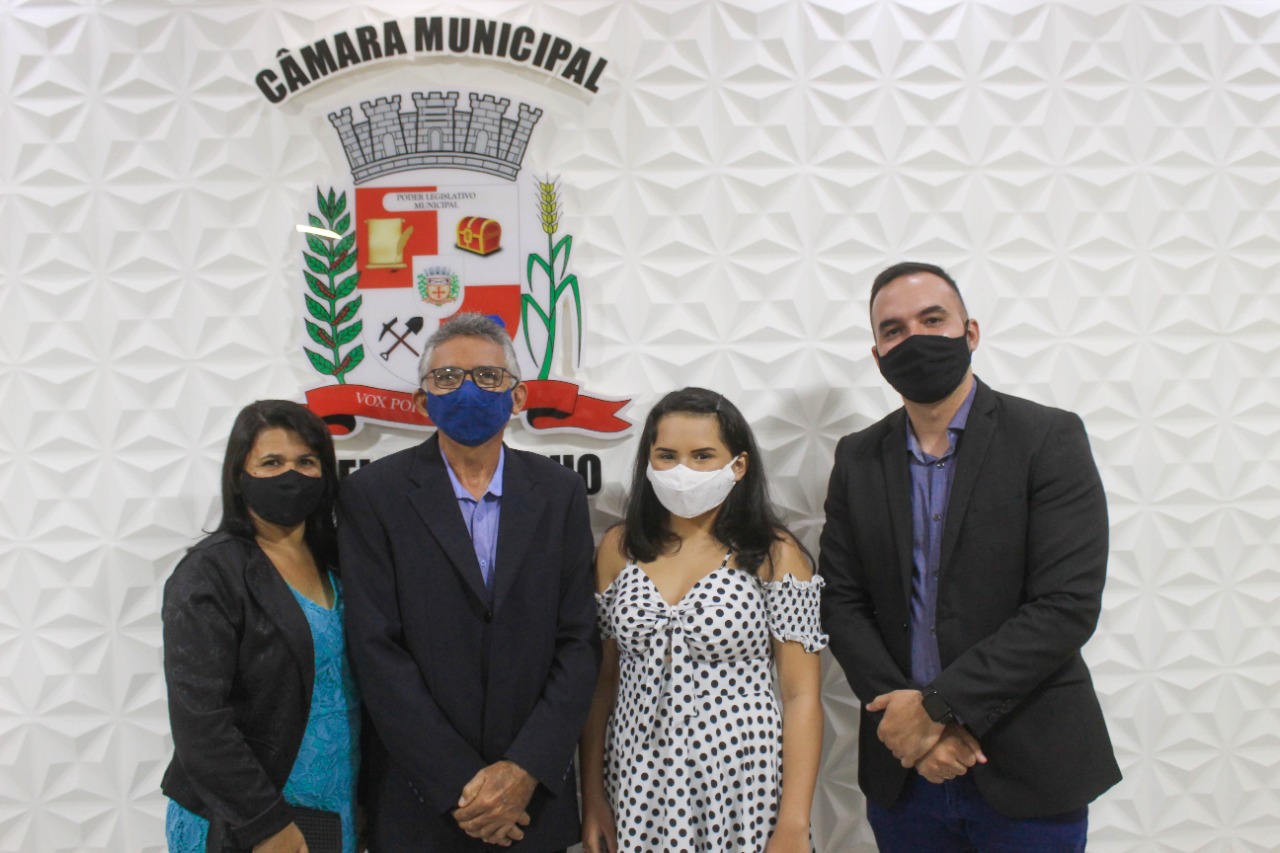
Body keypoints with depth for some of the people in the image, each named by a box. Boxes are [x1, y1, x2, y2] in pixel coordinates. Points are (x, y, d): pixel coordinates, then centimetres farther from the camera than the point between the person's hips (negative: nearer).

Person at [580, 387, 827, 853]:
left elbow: (802, 696, -7)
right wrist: (592, 796, 3)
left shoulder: (774, 554, -7)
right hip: (636, 792, 3)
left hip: (740, 792, -2)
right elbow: (602, 679, 5)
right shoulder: (619, 547, 1)